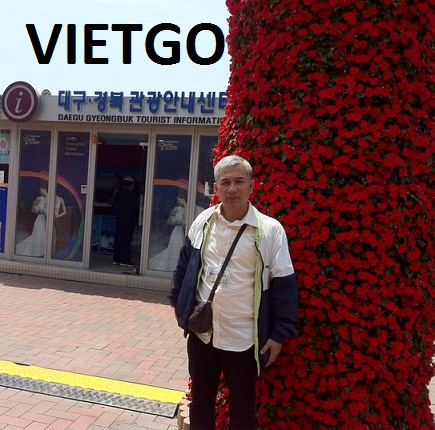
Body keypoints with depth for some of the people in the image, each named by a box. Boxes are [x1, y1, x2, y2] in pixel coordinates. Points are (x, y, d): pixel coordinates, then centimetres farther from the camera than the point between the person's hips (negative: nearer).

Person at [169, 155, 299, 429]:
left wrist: (280, 334, -8)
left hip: (244, 338, -3)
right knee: (200, 402, 21)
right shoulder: (203, 221, -1)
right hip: (202, 332, 3)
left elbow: (284, 285, -9)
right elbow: (184, 267, 9)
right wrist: (181, 308, 9)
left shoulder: (270, 230, -12)